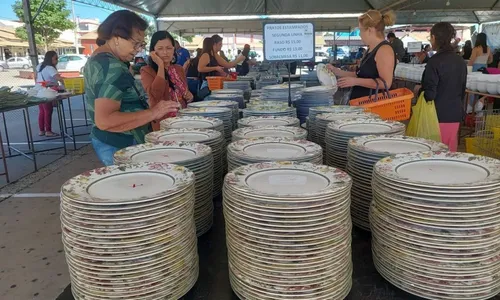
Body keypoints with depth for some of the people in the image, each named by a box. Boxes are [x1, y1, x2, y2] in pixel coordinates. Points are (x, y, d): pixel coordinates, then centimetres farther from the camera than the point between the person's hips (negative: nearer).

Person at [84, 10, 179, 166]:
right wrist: (152, 113, -28)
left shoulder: (98, 58, 10)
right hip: (119, 147, -10)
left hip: (108, 141, 11)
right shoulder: (112, 67, -22)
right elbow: (104, 121, -30)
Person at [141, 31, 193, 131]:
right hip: (162, 122, -5)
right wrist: (161, 65, -17)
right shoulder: (146, 71, -5)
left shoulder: (179, 69, 11)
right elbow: (156, 94, -22)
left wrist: (189, 96, 1)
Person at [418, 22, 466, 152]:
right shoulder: (460, 61, 8)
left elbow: (430, 94, -16)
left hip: (438, 116, -7)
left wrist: (419, 90, 2)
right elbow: (462, 90, 16)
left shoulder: (435, 61, -15)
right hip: (455, 114, 7)